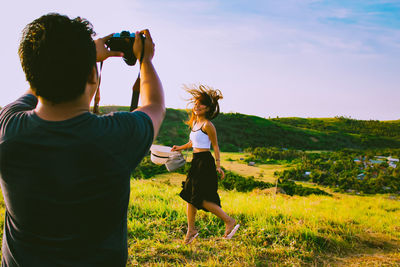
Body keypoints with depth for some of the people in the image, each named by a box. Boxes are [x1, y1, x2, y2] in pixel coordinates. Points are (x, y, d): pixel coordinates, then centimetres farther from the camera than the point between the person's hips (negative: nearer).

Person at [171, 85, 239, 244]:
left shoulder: (207, 125, -12)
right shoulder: (194, 122, 12)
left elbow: (215, 146, -9)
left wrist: (218, 165, -12)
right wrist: (181, 148, 29)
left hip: (205, 162, -9)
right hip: (196, 162, 9)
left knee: (201, 199, -8)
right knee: (190, 196, 11)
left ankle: (229, 221, 4)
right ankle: (191, 230, 23)